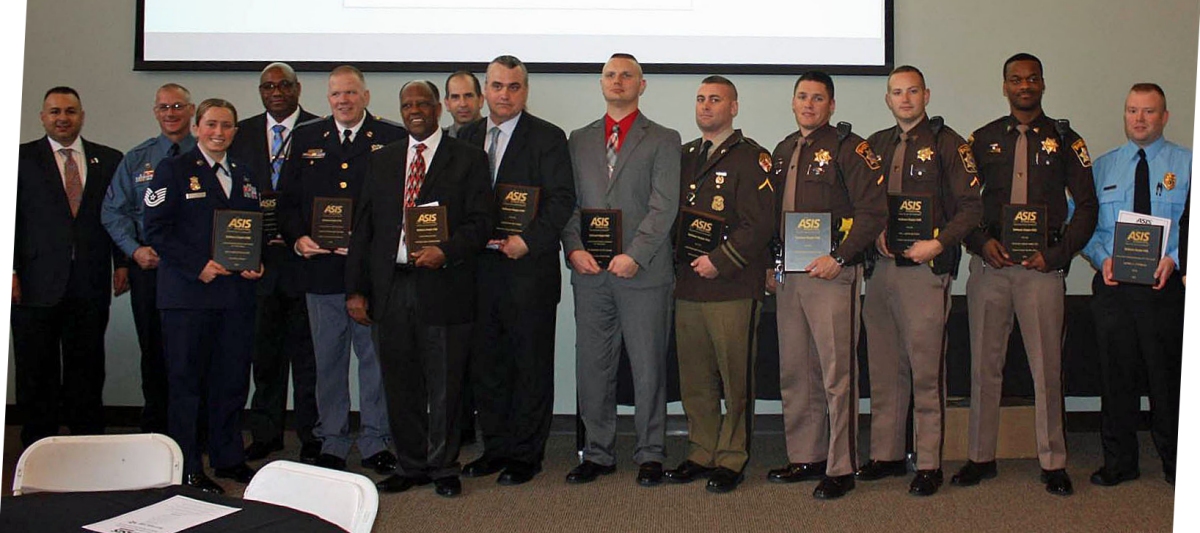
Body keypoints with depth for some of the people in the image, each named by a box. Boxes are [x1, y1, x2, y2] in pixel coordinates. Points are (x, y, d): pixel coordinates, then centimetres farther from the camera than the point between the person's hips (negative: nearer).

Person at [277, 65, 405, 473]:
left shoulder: (393, 138, 3)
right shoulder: (306, 138, 13)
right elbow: (288, 200, 12)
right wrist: (297, 238, -5)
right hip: (322, 267, 3)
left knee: (376, 356, 5)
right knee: (328, 360, 10)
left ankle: (375, 443, 17)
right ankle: (332, 443, 21)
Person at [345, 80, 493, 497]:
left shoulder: (468, 159, 5)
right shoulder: (382, 161, 16)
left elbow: (480, 221, -3)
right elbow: (363, 227, 13)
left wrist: (445, 252, -20)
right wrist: (356, 289, 6)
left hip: (443, 286, -4)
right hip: (389, 287, 4)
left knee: (444, 384, 2)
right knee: (400, 384, 9)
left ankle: (444, 468, 17)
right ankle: (410, 466, 23)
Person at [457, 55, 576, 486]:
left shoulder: (547, 138, -1)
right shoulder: (467, 137, 14)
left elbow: (562, 199, -8)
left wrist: (528, 240, -18)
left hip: (529, 267, -5)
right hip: (478, 267, 5)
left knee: (531, 365, 3)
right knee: (485, 364, 11)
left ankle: (526, 454, 13)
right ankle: (496, 448, 24)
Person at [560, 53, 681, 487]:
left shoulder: (663, 140, 5)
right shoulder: (579, 140, 16)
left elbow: (664, 206, -5)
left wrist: (635, 256, -15)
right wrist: (573, 247, -5)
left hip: (643, 272, -3)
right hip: (590, 273, 3)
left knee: (648, 367, 2)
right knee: (592, 367, 7)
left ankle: (650, 454, 14)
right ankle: (598, 453, 18)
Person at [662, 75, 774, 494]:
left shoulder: (751, 157, -3)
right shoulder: (684, 156, 18)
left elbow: (759, 224, -11)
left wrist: (719, 261, -14)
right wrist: (677, 259, 8)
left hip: (733, 288, -6)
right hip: (687, 286, 6)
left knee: (736, 380, 0)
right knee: (694, 380, 10)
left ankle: (732, 459, 10)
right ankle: (701, 454, 21)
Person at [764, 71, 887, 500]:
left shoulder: (849, 148, -4)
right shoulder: (783, 151, 17)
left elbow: (873, 211, -11)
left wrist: (839, 258, -17)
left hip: (832, 274, -7)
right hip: (788, 276, 7)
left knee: (837, 374, -3)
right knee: (794, 373, 11)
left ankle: (841, 468, 5)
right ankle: (805, 458, 22)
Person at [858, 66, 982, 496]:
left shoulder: (946, 143, 0)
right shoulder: (876, 144, 16)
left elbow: (971, 206, -3)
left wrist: (939, 243, -14)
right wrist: (876, 234, 1)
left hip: (926, 267, -5)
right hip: (881, 267, 5)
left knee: (926, 369, -4)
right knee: (883, 368, 9)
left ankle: (929, 464, 4)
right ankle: (886, 455, 19)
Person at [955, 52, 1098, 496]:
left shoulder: (1065, 140, 7)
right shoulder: (982, 140, 10)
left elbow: (1086, 205, 6)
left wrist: (1057, 253, -5)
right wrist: (981, 243, -6)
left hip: (1042, 265, -1)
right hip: (989, 263, 2)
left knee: (1047, 367, -1)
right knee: (984, 365, 5)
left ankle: (1053, 463, 10)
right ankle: (980, 457, 15)